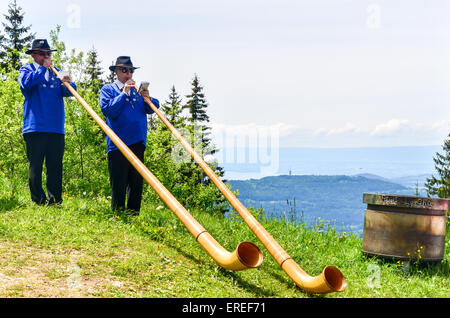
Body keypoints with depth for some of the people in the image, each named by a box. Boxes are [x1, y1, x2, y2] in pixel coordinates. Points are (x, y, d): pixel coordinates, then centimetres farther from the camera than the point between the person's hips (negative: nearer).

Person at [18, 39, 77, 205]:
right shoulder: (26, 69, 9)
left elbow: (69, 92, 7)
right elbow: (26, 83, -15)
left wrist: (67, 83, -15)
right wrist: (43, 68, -8)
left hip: (56, 128, 4)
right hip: (35, 127, -4)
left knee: (55, 166, 4)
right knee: (35, 165, -1)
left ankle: (55, 201, 8)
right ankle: (38, 202, 4)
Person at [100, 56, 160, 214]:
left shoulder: (137, 89, 18)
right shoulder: (108, 89, 6)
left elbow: (152, 108, 10)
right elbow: (108, 110, -11)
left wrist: (148, 98, -10)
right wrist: (124, 93, -12)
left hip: (138, 142, 4)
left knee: (137, 182, 7)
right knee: (118, 184, -2)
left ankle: (134, 215, 15)